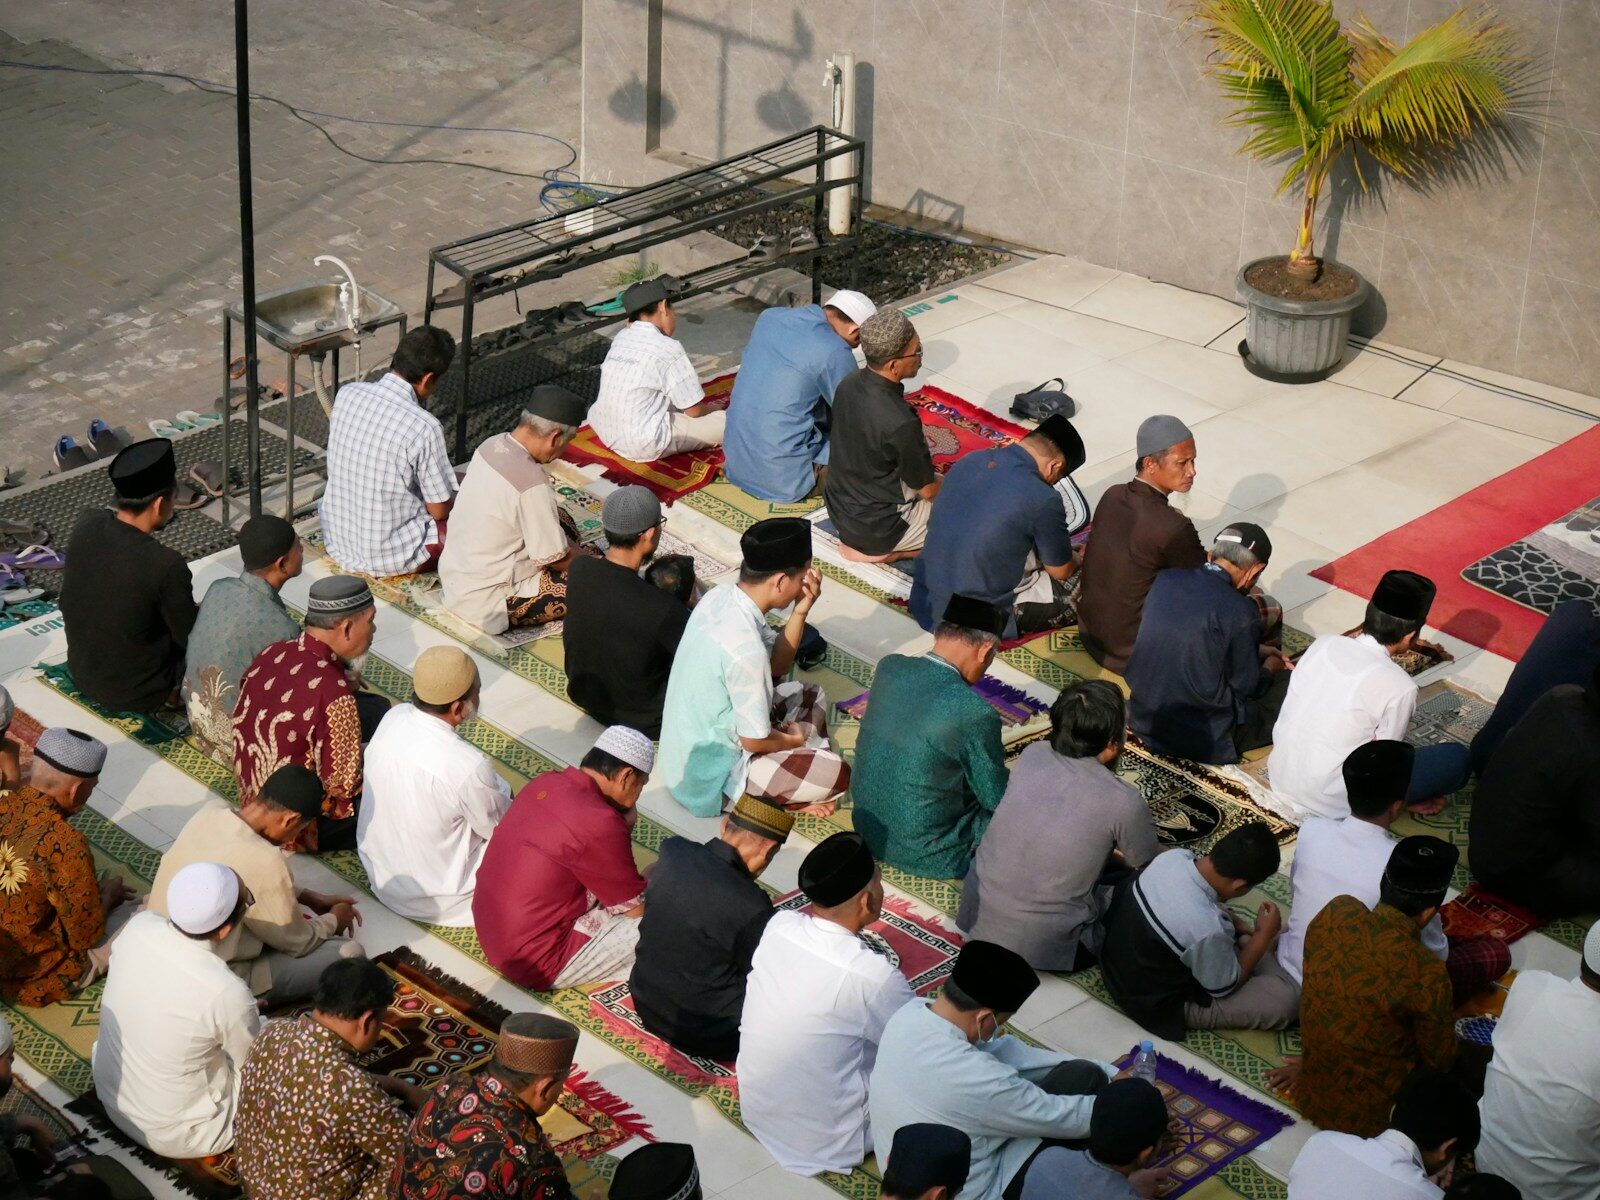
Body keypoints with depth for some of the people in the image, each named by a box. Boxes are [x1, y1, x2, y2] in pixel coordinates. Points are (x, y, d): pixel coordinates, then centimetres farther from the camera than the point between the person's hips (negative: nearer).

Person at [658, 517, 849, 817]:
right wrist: (793, 740, -1)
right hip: (711, 780, -9)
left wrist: (800, 611, -9)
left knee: (810, 696, 19)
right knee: (837, 773, -16)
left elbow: (776, 664, 8)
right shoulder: (744, 648, -33)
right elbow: (755, 740, -22)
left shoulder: (719, 596, -7)